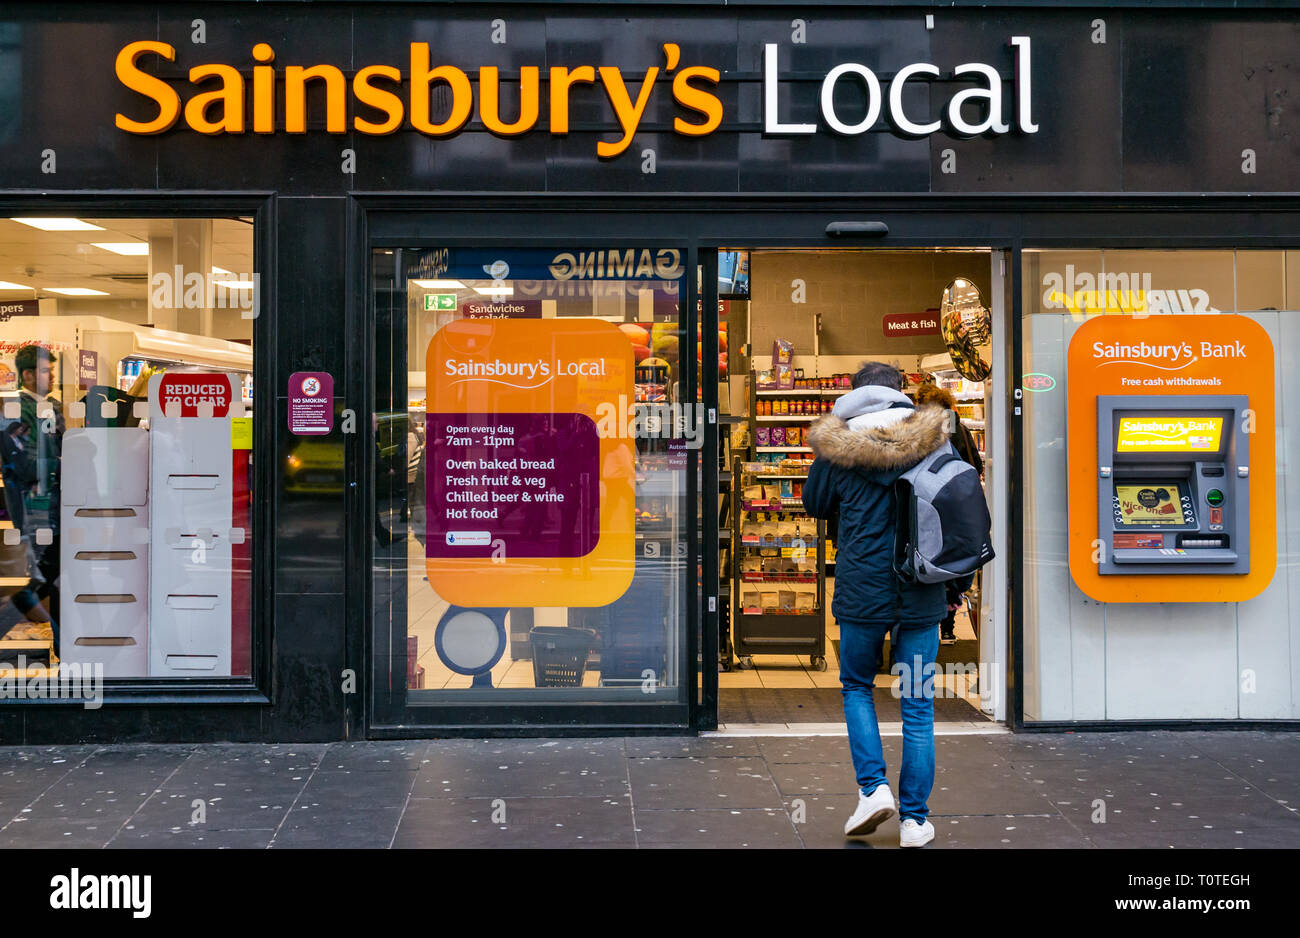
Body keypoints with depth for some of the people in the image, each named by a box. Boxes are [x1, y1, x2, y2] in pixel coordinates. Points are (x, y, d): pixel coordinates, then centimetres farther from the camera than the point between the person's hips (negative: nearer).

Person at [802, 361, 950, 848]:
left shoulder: (837, 447, -4)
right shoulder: (931, 439, -1)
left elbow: (814, 504, 12)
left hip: (862, 589, -1)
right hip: (920, 592, 1)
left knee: (857, 686, 19)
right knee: (918, 704, 8)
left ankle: (873, 786, 2)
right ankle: (914, 818, 11)